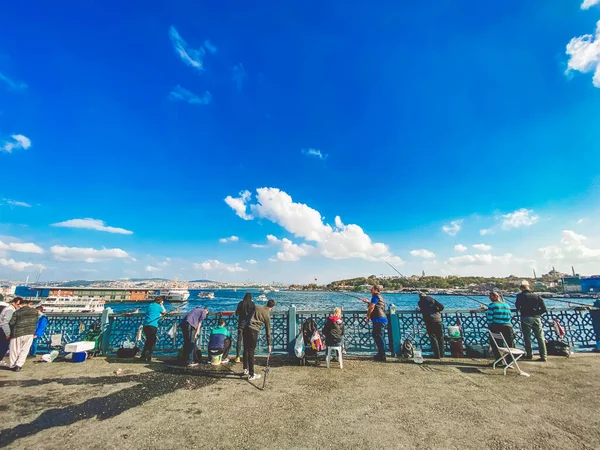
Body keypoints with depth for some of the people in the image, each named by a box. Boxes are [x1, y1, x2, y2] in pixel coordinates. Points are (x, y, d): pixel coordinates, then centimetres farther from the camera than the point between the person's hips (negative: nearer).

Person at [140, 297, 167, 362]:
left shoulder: (149, 305, 17)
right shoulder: (158, 306, -2)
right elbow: (164, 312, 13)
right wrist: (162, 305, 16)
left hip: (145, 325, 7)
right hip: (153, 325, -7)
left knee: (148, 341, 20)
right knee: (152, 342, 1)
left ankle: (143, 356, 24)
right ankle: (148, 357, -2)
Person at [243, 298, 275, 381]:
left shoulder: (257, 307, 11)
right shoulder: (267, 315, -1)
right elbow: (268, 331, 4)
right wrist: (269, 344, 11)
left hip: (246, 329, 6)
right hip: (254, 331, -5)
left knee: (246, 350, 18)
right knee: (251, 352, 1)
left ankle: (246, 369, 34)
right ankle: (251, 375, 9)